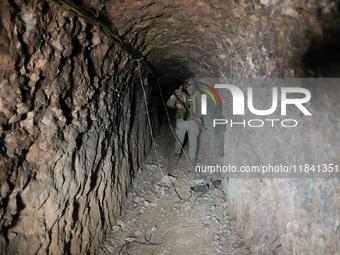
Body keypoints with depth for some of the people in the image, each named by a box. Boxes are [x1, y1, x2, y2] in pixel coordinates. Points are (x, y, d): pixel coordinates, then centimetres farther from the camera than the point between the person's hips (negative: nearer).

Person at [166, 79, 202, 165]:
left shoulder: (197, 93, -4)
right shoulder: (178, 93, -6)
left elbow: (199, 106, -3)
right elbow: (168, 103, -3)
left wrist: (198, 116, -19)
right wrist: (176, 104, -24)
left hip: (193, 121, 0)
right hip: (181, 121, 0)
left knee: (193, 141, 3)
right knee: (179, 140, 15)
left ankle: (192, 160, 21)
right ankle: (177, 154, 46)